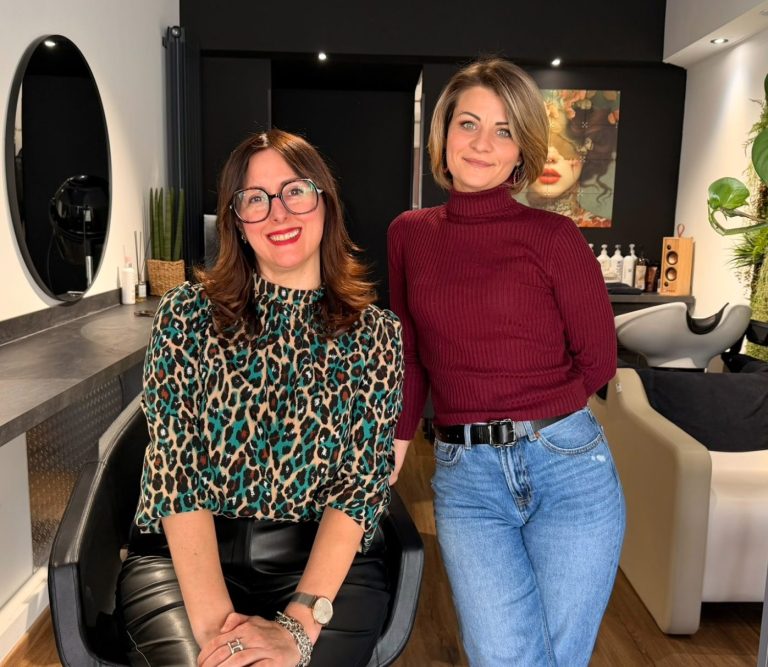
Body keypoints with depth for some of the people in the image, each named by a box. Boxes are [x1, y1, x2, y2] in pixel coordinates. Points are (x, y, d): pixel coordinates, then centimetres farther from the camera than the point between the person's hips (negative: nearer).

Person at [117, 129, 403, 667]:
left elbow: (364, 482, -5)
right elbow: (175, 467, -6)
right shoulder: (189, 313, 2)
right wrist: (213, 618, -17)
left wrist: (299, 623, -17)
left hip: (327, 561, 0)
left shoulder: (376, 333, 2)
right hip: (184, 557, 0)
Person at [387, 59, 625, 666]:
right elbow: (411, 357, 11)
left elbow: (598, 361, 3)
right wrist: (396, 446, 2)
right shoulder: (409, 234, 6)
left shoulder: (553, 236, -3)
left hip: (569, 463, -1)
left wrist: (528, 409, 7)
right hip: (464, 476, 1)